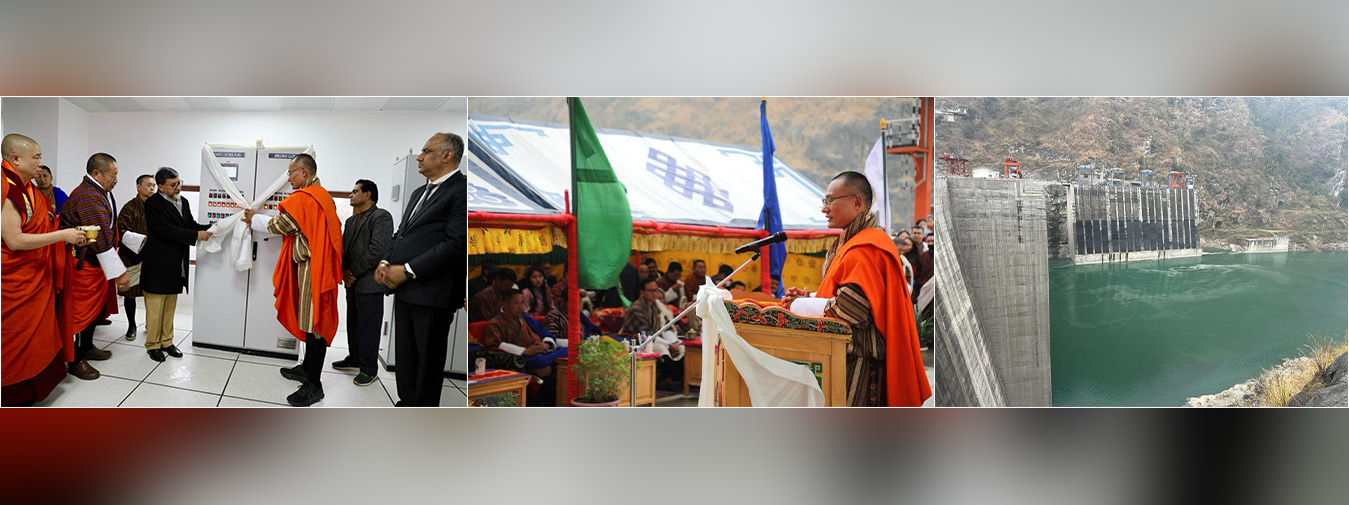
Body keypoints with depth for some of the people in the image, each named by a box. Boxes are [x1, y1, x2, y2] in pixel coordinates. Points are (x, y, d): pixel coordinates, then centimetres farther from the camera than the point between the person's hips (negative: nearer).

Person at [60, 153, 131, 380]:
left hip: (95, 262, 10)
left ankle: (87, 347, 34)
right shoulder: (89, 199, -24)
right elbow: (102, 240, -26)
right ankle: (77, 360, 7)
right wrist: (119, 273, -24)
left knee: (97, 305, 19)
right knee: (83, 309, -2)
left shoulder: (99, 193, 10)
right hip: (82, 266, -10)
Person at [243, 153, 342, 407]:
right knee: (313, 320, 18)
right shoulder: (323, 196, 16)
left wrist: (255, 218, 13)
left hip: (311, 268, -10)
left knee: (313, 322, -7)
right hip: (319, 264, 10)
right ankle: (308, 369, 30)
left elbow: (279, 226, -6)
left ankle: (314, 386, -3)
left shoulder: (302, 198, -15)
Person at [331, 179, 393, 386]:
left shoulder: (382, 217, -10)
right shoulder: (351, 221, 19)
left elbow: (378, 249, -19)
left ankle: (369, 369, 4)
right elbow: (343, 247, 17)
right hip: (353, 282, 9)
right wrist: (344, 270, -2)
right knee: (353, 323, 17)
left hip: (370, 283, -9)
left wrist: (355, 271, -14)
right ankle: (354, 359, 30)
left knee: (368, 327, -4)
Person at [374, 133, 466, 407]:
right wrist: (385, 262, 4)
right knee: (404, 353, 16)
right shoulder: (419, 192, 18)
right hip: (405, 290, 9)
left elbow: (456, 244, -20)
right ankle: (406, 403, 30)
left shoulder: (460, 191, -12)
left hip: (432, 291, -9)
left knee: (428, 358, 5)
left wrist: (407, 271, -17)